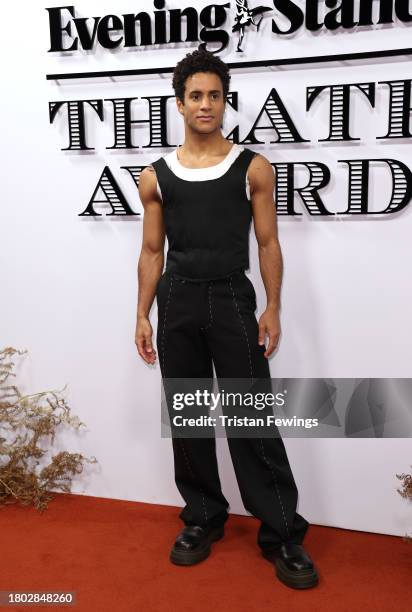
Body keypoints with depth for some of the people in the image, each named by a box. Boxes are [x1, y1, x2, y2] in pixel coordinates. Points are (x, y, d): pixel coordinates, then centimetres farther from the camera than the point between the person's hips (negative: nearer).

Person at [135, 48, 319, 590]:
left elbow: (268, 243, 2)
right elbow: (152, 251, 10)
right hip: (177, 302, 3)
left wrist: (273, 310, -5)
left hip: (232, 300, -2)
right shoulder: (156, 176, 7)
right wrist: (143, 315, 5)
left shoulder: (252, 167, 2)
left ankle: (282, 534, 11)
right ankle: (203, 518, 27)